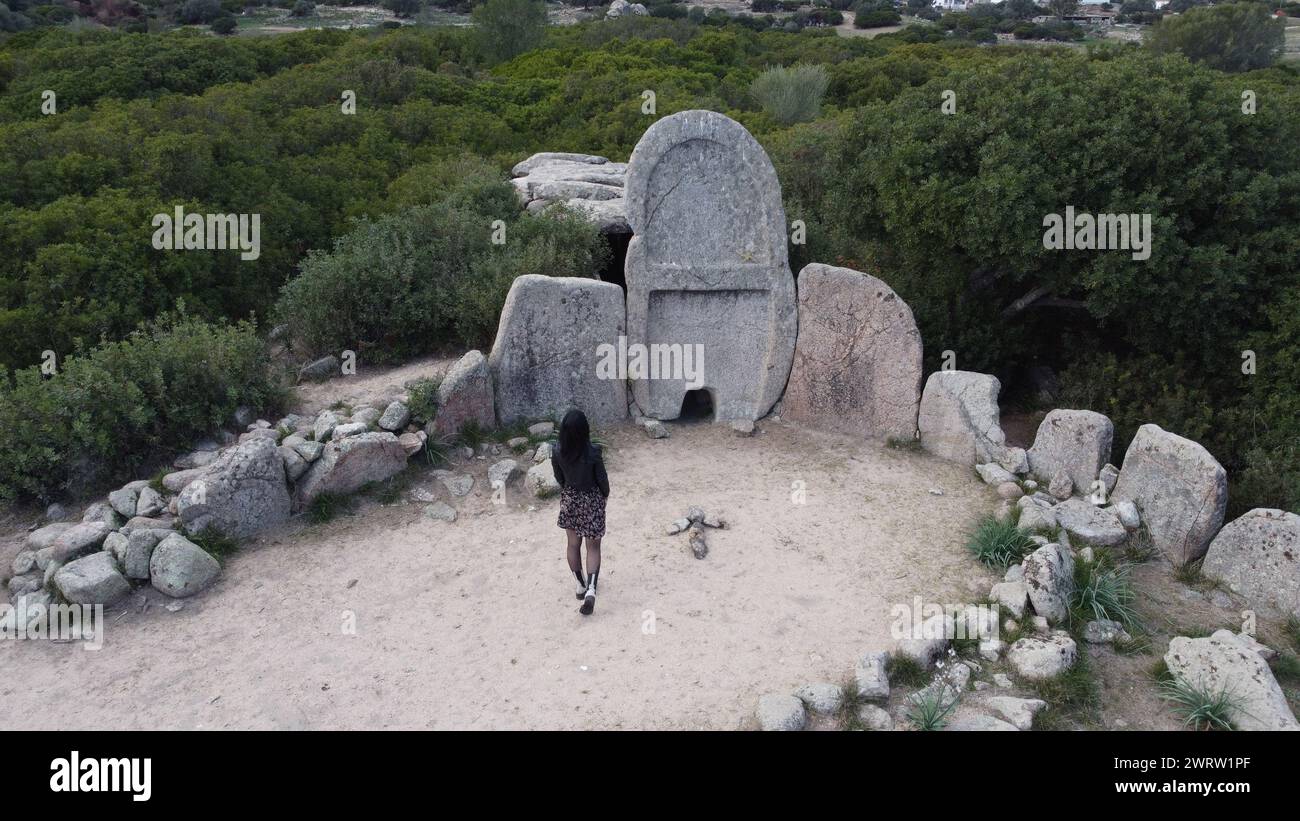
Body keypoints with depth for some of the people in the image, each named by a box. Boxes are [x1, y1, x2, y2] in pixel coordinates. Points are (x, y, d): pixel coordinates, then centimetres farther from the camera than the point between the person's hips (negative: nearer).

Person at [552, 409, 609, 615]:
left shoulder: (558, 452, -15)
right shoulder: (593, 452, -24)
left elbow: (559, 478, 0)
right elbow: (602, 479, -12)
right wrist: (605, 494, 9)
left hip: (569, 500, 3)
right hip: (591, 500, -3)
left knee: (573, 544, 20)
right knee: (593, 547, 9)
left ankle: (580, 585, 33)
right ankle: (591, 589, -6)